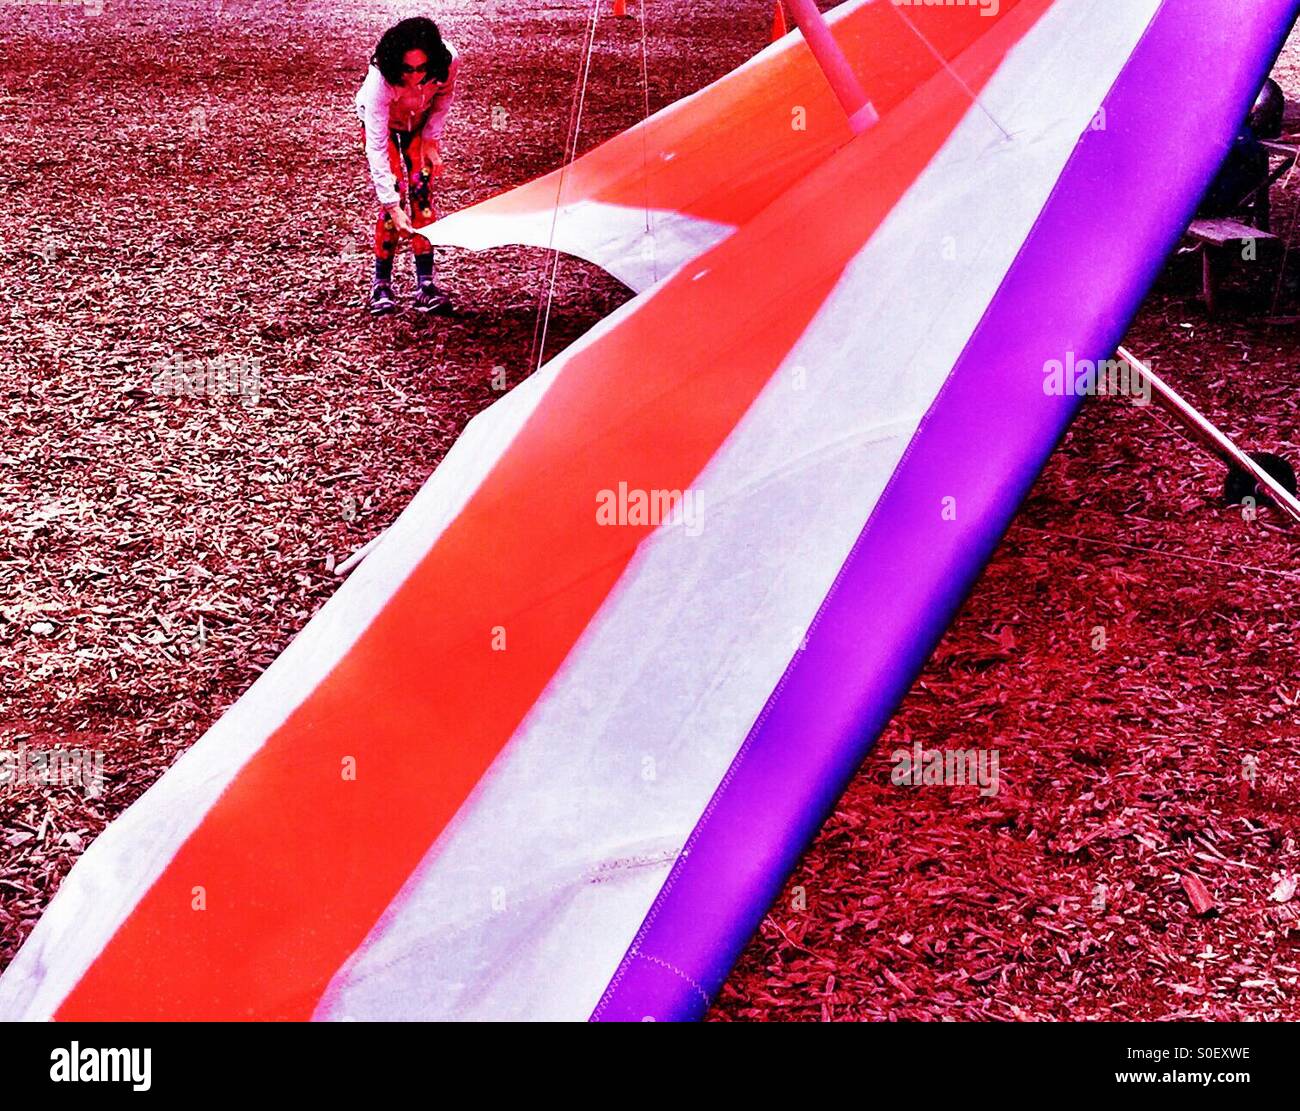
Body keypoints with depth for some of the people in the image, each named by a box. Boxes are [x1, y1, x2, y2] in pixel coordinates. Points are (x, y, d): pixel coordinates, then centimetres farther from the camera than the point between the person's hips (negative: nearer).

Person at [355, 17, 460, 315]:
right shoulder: (380, 80, -43)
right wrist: (392, 205, -47)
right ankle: (381, 285, 0)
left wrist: (432, 139, -14)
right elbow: (376, 148, -42)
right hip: (382, 122, -3)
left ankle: (426, 285, -4)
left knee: (422, 192, -8)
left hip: (420, 122, 3)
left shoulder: (449, 60, -35)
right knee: (394, 194, -14)